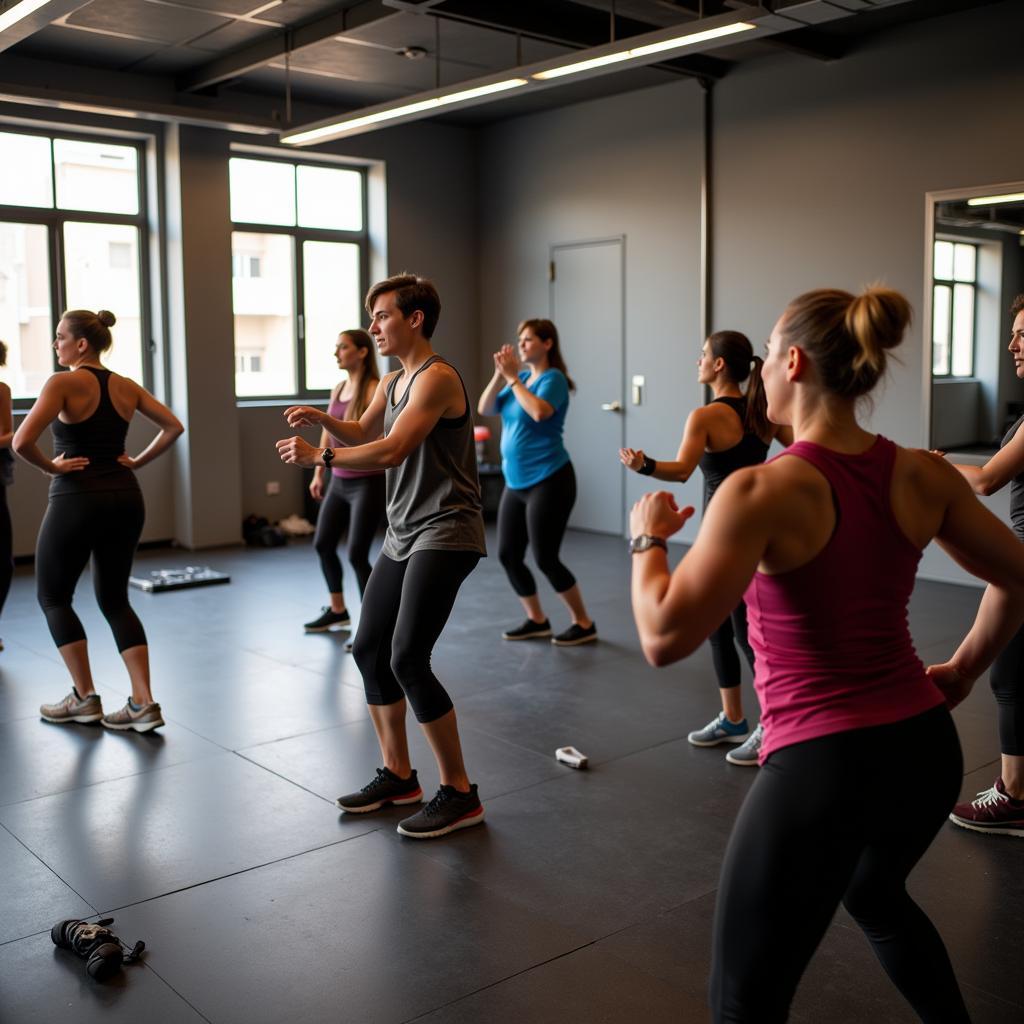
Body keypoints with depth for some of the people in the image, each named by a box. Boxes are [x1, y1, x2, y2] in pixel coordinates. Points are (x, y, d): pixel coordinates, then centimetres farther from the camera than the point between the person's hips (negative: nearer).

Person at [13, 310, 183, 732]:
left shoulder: (63, 383, -11)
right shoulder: (126, 386, 8)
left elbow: (22, 442, -23)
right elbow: (174, 426, 8)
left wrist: (51, 466, -6)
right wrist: (137, 462, 7)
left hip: (76, 501, -6)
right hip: (125, 499, 6)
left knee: (53, 598, 14)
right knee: (115, 600, 14)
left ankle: (84, 698, 15)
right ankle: (143, 703, 4)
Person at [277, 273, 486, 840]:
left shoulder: (436, 377, -13)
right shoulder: (390, 384, 15)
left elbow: (391, 451, -23)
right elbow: (362, 433, 32)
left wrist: (318, 455, -15)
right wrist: (321, 419, 12)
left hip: (444, 534, -10)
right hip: (402, 536, 10)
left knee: (407, 659, -16)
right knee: (369, 650, 11)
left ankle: (459, 793, -2)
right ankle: (397, 776, 25)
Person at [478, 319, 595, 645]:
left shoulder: (553, 378, -9)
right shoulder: (520, 378, 11)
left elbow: (540, 412, -28)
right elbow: (484, 409, 4)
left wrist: (513, 377, -19)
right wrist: (499, 374, -9)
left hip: (548, 481, -8)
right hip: (516, 483, 8)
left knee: (545, 559, -6)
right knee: (508, 555, 8)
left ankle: (584, 624, 9)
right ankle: (536, 620, 23)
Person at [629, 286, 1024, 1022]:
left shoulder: (764, 491, -20)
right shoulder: (923, 475, -1)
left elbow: (665, 637, -23)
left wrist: (649, 536, -6)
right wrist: (962, 671, 22)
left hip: (822, 763, -7)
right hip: (926, 745, 7)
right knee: (876, 893, 39)